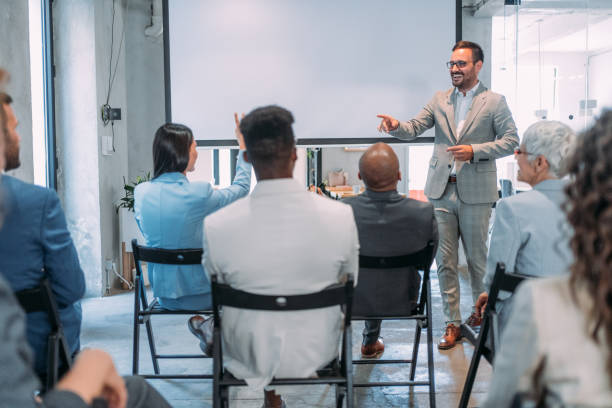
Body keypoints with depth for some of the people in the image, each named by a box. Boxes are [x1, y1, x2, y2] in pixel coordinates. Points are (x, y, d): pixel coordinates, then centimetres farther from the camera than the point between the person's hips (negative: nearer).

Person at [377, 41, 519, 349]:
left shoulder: (494, 102, 1)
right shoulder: (440, 100, 11)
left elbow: (511, 141, -2)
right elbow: (415, 128, 3)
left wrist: (475, 150, -15)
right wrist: (396, 126, -19)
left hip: (475, 193, -3)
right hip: (441, 191, 3)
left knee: (477, 257, 9)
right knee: (444, 260, 4)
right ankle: (452, 323, 13)